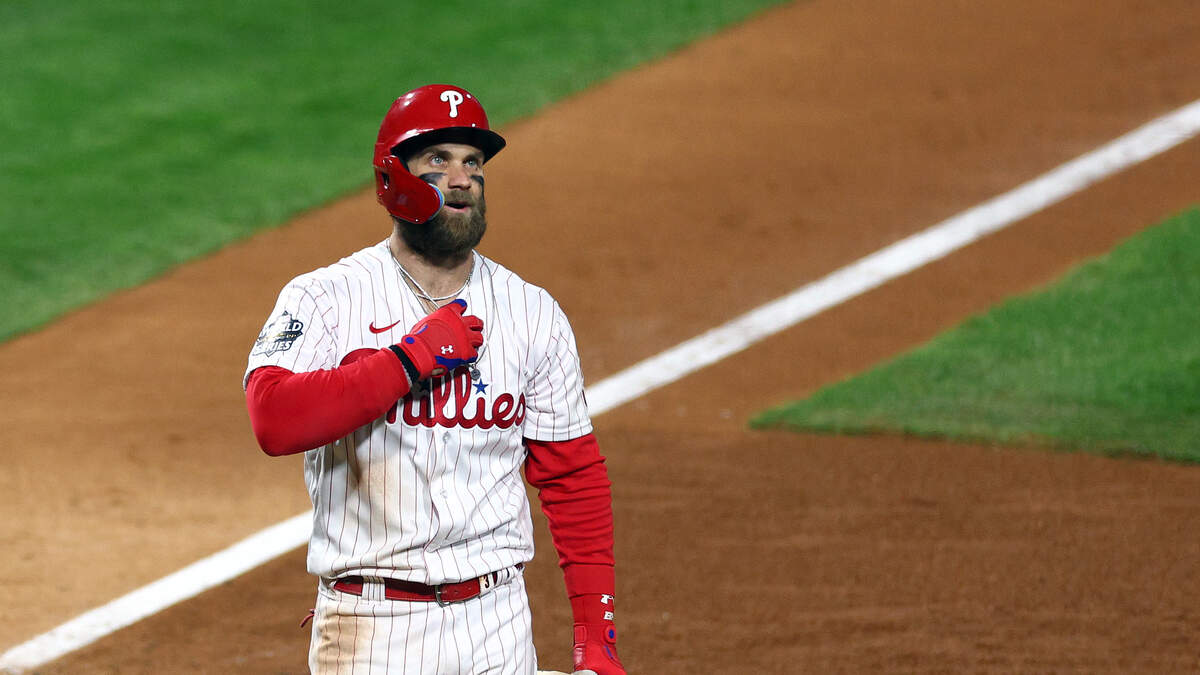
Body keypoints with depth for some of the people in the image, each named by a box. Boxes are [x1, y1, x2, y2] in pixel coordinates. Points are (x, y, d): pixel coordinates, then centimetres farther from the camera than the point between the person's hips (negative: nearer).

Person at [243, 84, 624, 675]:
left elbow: (572, 477, 9)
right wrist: (413, 357, -19)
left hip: (497, 622, 3)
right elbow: (274, 420, -21)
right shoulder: (324, 299, -3)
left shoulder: (532, 313, 7)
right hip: (371, 626, -3)